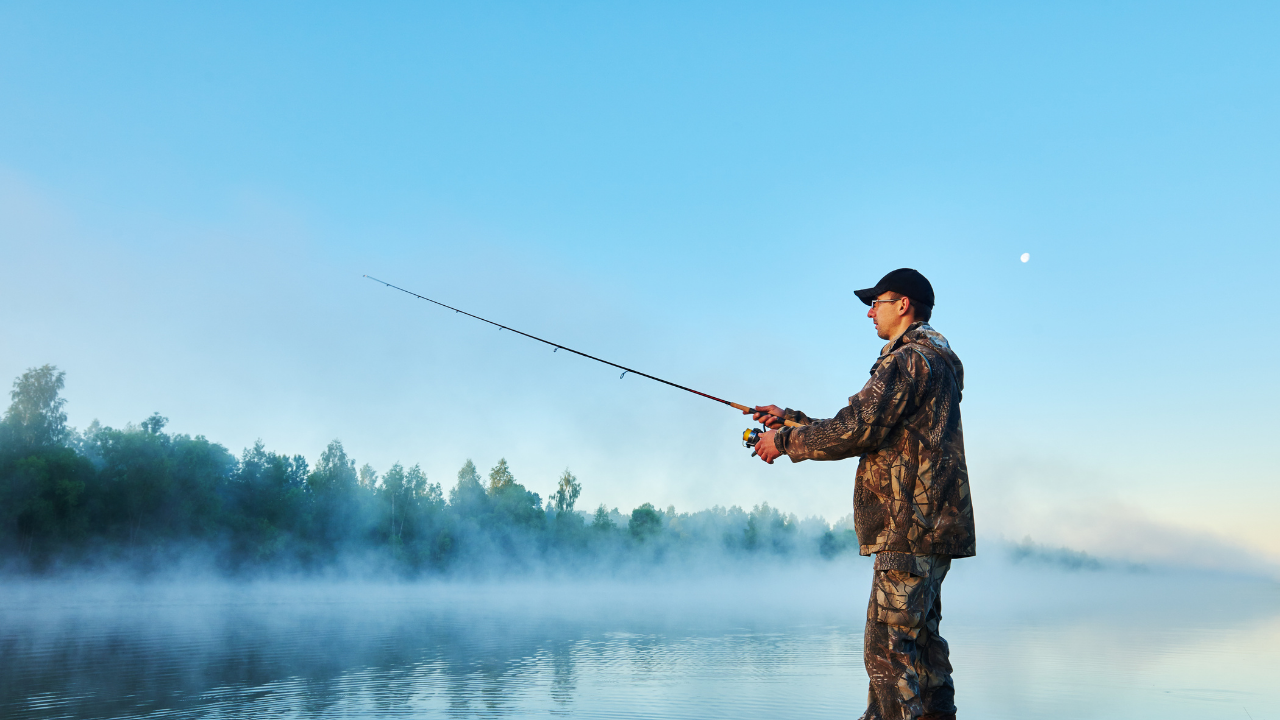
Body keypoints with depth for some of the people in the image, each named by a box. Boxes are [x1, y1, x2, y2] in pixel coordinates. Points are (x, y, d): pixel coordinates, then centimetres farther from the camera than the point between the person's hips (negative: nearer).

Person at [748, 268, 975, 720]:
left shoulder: (908, 360, -12)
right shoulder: (934, 359, 22)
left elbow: (854, 431, -20)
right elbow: (863, 428, 22)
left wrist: (785, 441, -6)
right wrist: (792, 419, 17)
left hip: (910, 527, -11)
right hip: (931, 528, 11)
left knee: (888, 648, -9)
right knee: (920, 640, 17)